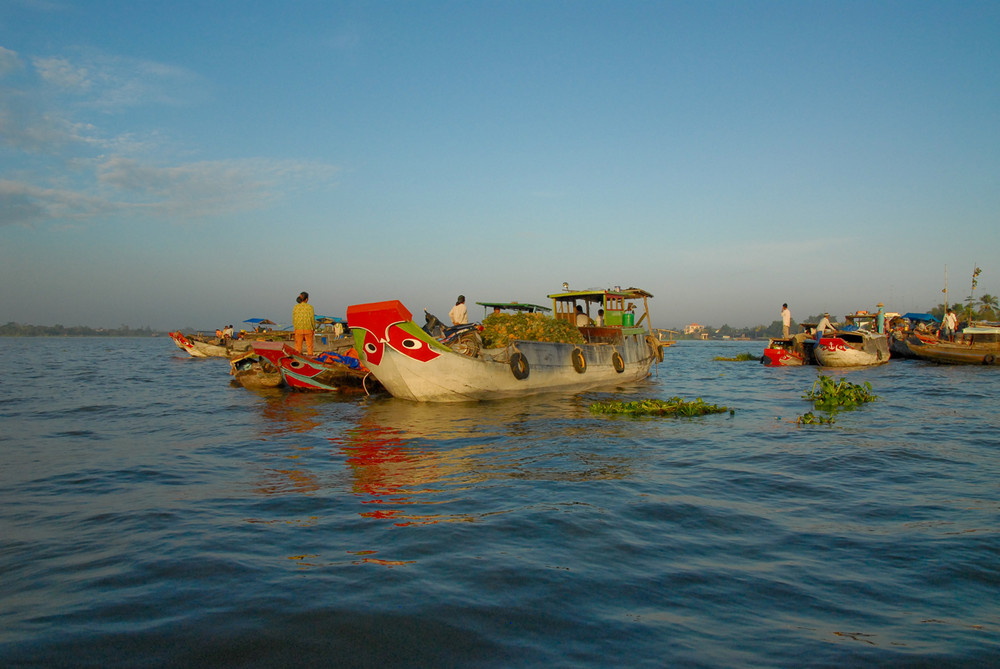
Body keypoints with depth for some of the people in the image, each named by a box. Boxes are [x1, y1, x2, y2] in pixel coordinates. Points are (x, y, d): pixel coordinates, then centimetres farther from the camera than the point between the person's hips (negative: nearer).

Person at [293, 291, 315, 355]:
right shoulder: (310, 307, -6)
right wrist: (314, 329, 7)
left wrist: (295, 328, 12)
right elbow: (312, 319, -5)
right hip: (308, 329, -1)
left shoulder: (296, 307, -1)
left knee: (298, 347, 7)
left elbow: (294, 319, 0)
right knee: (309, 346, 10)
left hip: (298, 329, 1)